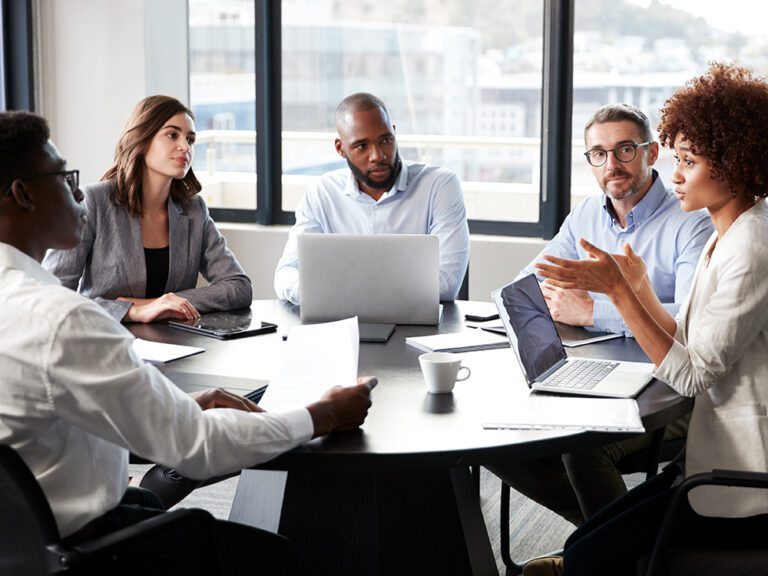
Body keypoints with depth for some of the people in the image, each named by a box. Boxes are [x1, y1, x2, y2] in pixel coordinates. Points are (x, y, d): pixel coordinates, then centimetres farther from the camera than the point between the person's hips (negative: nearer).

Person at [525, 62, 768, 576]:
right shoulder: (725, 236, 11)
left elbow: (692, 375, -21)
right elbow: (689, 346, 10)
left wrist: (618, 290, -19)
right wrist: (638, 286, 1)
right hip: (721, 461, 9)